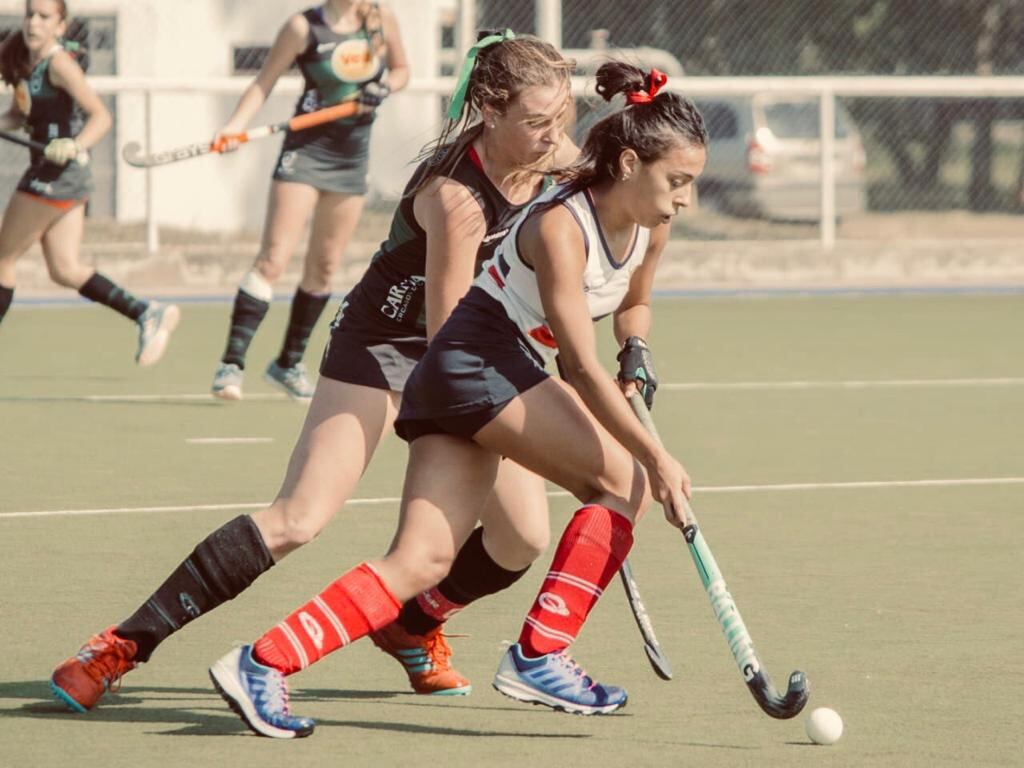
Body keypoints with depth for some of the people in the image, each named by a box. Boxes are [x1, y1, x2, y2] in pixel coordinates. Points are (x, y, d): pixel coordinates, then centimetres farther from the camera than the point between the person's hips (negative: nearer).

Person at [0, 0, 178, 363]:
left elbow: (101, 115, -19)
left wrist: (75, 146, -35)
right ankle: (146, 313, 3)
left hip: (59, 174, -9)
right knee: (65, 271, 8)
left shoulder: (59, 63, -15)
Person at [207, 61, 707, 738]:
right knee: (625, 481, -11)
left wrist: (636, 355, 7)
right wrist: (657, 458, -23)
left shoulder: (651, 226, 6)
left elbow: (633, 302, 29)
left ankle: (261, 664, -13)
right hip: (477, 360, -8)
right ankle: (538, 656, -9)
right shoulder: (559, 226, -20)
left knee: (421, 563, -5)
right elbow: (583, 369, -22)